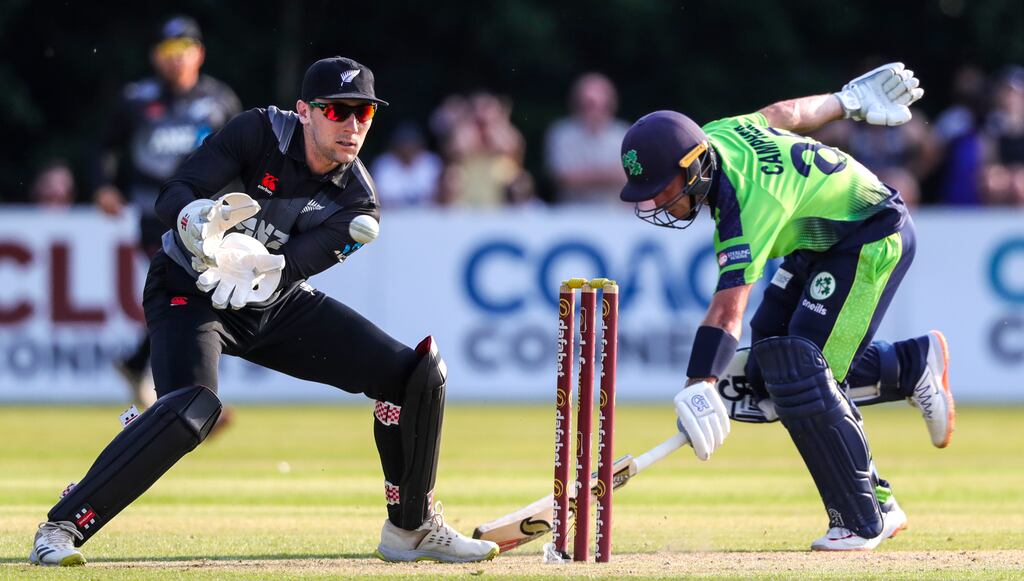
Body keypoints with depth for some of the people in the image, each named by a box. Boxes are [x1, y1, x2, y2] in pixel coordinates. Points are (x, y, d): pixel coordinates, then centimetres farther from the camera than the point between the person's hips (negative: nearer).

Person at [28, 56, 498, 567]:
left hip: (277, 306, 5)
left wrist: (253, 266, -47)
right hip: (188, 293, -5)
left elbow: (286, 270, -24)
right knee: (190, 408, -35)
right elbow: (172, 197, -22)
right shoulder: (262, 132, -17)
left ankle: (412, 528, 14)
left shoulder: (357, 206, -10)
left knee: (417, 374, -4)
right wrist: (199, 218, -46)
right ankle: (63, 526, -25)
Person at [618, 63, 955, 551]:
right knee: (766, 368, 5)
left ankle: (863, 521, -8)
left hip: (875, 240, -10)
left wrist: (700, 386, -53)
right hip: (822, 242, 10)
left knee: (800, 378, -18)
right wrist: (849, 100, 24)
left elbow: (728, 309, -45)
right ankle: (913, 367, 19)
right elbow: (787, 114, 7)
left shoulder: (752, 203, -36)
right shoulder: (713, 137, -12)